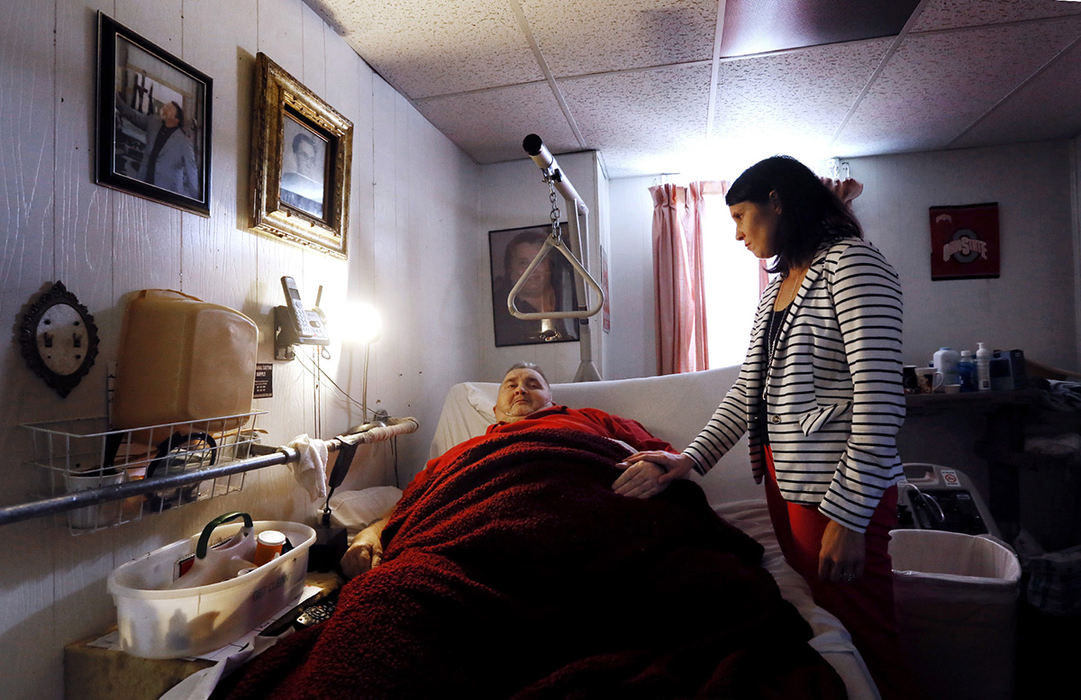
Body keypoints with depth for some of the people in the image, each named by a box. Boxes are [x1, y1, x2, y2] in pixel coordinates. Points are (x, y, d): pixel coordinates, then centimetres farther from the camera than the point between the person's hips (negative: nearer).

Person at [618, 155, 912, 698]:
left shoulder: (852, 264, -11)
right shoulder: (778, 283, 15)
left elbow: (879, 398, -19)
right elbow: (749, 387, 14)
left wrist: (848, 515, -20)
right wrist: (692, 457, 6)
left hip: (842, 488, -8)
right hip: (784, 476, 8)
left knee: (858, 629, 6)